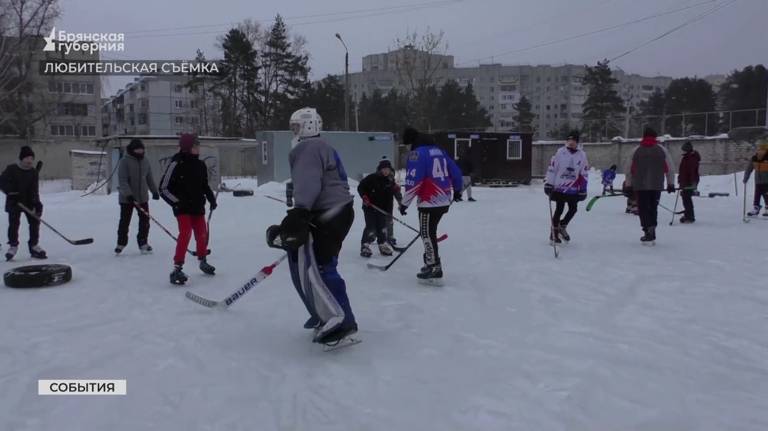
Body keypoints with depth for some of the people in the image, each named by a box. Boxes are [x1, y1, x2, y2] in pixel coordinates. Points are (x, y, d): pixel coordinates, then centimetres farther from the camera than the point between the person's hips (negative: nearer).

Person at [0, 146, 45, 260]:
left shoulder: (34, 172, 2)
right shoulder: (11, 169, -6)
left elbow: (35, 189, -4)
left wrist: (37, 203, -16)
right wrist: (12, 192, -24)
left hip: (29, 202, 3)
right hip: (14, 202, -3)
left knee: (35, 221, -2)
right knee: (14, 223, -5)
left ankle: (34, 245, 8)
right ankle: (13, 246, 10)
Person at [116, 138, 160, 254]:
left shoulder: (145, 162, 8)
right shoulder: (124, 162, -10)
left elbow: (149, 178, 18)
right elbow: (122, 180, -17)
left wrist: (155, 191, 16)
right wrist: (128, 194, -26)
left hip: (142, 197, 5)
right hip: (127, 198, -5)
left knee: (145, 221, 6)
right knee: (124, 221, 3)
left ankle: (143, 243, 19)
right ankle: (121, 243, 18)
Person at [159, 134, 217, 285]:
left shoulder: (200, 165, 6)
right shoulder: (176, 164, -13)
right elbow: (164, 189, -10)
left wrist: (211, 198, 9)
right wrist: (177, 202, -17)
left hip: (198, 207, 6)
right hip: (182, 207, -6)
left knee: (202, 234, 14)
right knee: (185, 233, -19)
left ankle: (203, 261, 37)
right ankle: (177, 269, -15)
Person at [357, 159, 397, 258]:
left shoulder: (390, 182, 5)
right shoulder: (372, 178, -10)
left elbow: (390, 198, 9)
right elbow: (360, 187, -5)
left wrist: (389, 211, 5)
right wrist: (364, 196, -20)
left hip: (382, 208, 5)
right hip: (369, 207, -5)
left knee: (382, 227, 10)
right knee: (371, 227, -10)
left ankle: (383, 246, 23)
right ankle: (365, 246, -2)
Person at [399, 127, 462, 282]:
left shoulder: (417, 153, -11)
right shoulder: (438, 150, 14)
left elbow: (413, 181, -18)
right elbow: (455, 171, 18)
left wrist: (404, 203, -10)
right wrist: (457, 190, 33)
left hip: (430, 202, -8)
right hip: (444, 200, 9)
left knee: (427, 234, 0)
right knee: (429, 232, 19)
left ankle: (435, 269, 4)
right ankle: (431, 262, 27)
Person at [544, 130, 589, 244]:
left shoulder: (582, 155, 4)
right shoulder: (560, 152, -4)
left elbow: (584, 173, 7)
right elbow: (551, 168, -3)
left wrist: (583, 189, 4)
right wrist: (548, 184, -6)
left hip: (573, 188, 3)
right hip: (559, 187, -3)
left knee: (573, 209, 3)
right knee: (559, 209, -3)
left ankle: (562, 226, 27)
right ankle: (554, 233, 10)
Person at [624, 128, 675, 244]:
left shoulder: (636, 150, 3)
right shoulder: (662, 150, 3)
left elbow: (630, 170, 4)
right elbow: (669, 168, 3)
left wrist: (628, 186, 10)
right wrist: (671, 184, 10)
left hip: (639, 186, -1)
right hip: (656, 185, 1)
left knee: (643, 209, 5)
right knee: (653, 208, 14)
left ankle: (648, 233, -1)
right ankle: (651, 230, 2)